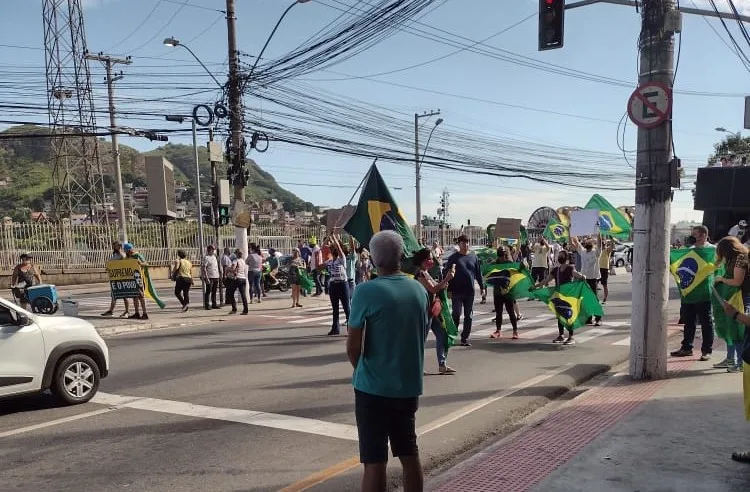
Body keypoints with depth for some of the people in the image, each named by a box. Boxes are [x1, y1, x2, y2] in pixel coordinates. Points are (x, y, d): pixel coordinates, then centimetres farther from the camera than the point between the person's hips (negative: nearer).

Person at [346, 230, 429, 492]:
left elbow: (353, 347, -13)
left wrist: (362, 370, 6)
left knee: (375, 461, 3)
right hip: (409, 385, 5)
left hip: (374, 387, -5)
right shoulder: (419, 290, 2)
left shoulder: (366, 291, -15)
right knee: (410, 454, 17)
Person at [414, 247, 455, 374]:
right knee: (422, 338, -1)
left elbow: (436, 288, 17)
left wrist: (443, 285, 0)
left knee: (442, 335, 9)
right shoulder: (420, 274, -15)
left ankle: (442, 365, 14)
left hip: (432, 310, 10)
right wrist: (446, 279, -19)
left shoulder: (426, 273, 14)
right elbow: (432, 289, -21)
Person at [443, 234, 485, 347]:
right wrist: (449, 290, -8)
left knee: (468, 316, 6)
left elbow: (478, 273, 14)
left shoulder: (474, 257, 9)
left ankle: (465, 338, 15)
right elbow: (446, 274, -3)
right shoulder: (453, 258, -1)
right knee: (456, 314, -4)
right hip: (457, 292, -4)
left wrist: (482, 286, 10)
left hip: (470, 292, 4)